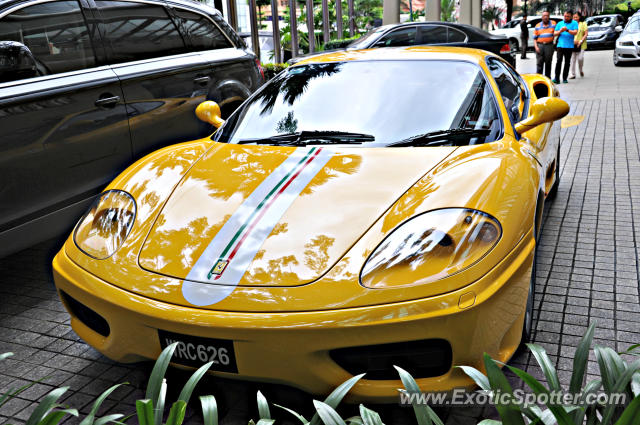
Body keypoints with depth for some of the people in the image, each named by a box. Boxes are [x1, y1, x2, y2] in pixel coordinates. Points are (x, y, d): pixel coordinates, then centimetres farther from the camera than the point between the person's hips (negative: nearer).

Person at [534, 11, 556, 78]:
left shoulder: (553, 24, 9)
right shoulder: (538, 26, 9)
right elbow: (534, 38, 7)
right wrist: (536, 47, -5)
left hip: (549, 45, 0)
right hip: (540, 45, 0)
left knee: (548, 63, 3)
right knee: (539, 62, -6)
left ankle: (547, 77, 11)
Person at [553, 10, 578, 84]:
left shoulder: (574, 23, 7)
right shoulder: (559, 23, 15)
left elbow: (575, 32, -8)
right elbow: (555, 33, 10)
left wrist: (567, 30, -22)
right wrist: (560, 31, -10)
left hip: (569, 46, -1)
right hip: (560, 45, 1)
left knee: (567, 62, 3)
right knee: (558, 61, -12)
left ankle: (565, 78, 10)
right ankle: (557, 78, -13)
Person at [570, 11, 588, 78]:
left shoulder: (583, 24, 5)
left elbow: (586, 34, 1)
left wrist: (581, 41, -13)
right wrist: (573, 41, -8)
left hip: (581, 45, -2)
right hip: (572, 44, 2)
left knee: (580, 58, -11)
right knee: (572, 59, -1)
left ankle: (581, 70, 16)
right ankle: (572, 74, 5)